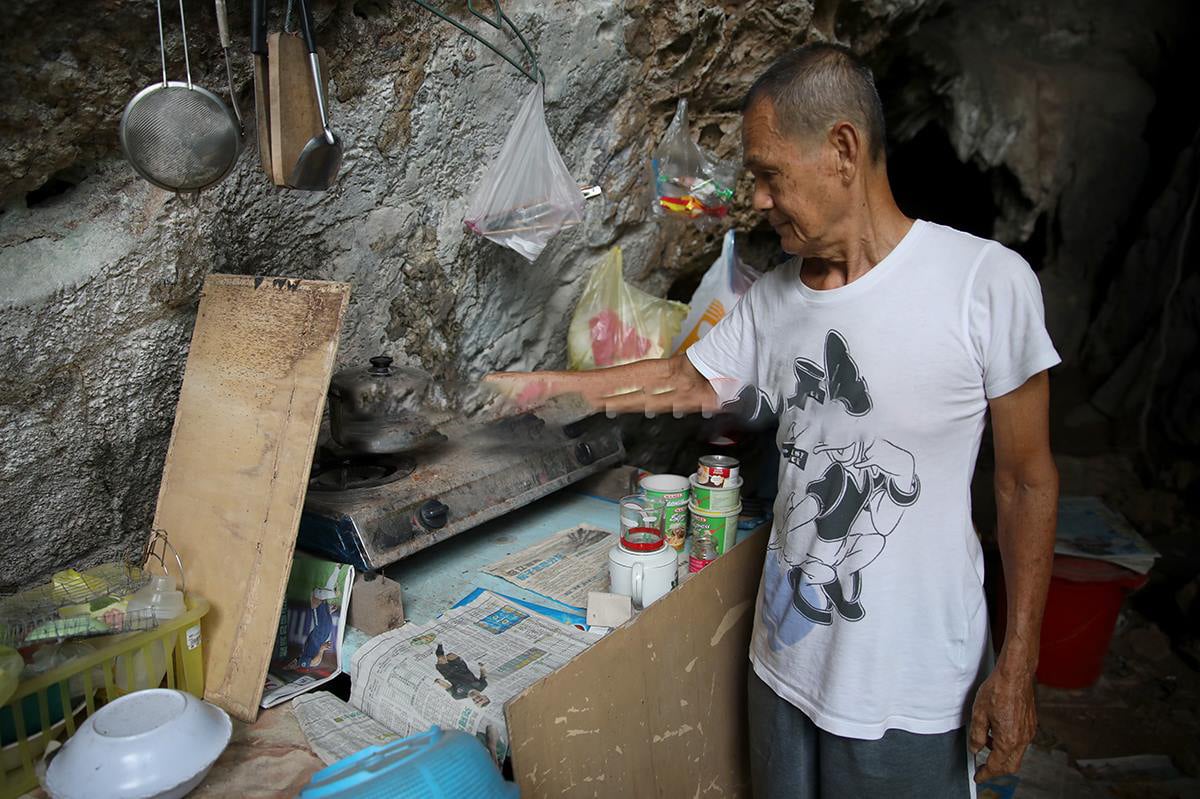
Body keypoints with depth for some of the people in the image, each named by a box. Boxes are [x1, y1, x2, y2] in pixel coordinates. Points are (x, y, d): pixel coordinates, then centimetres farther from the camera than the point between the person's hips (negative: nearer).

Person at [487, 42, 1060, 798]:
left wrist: (1018, 666, -9)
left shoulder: (987, 282, -17)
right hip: (787, 657, 5)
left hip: (914, 687, -4)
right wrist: (537, 386, 11)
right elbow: (680, 381, 12)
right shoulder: (773, 300, -1)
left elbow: (1027, 482, -10)